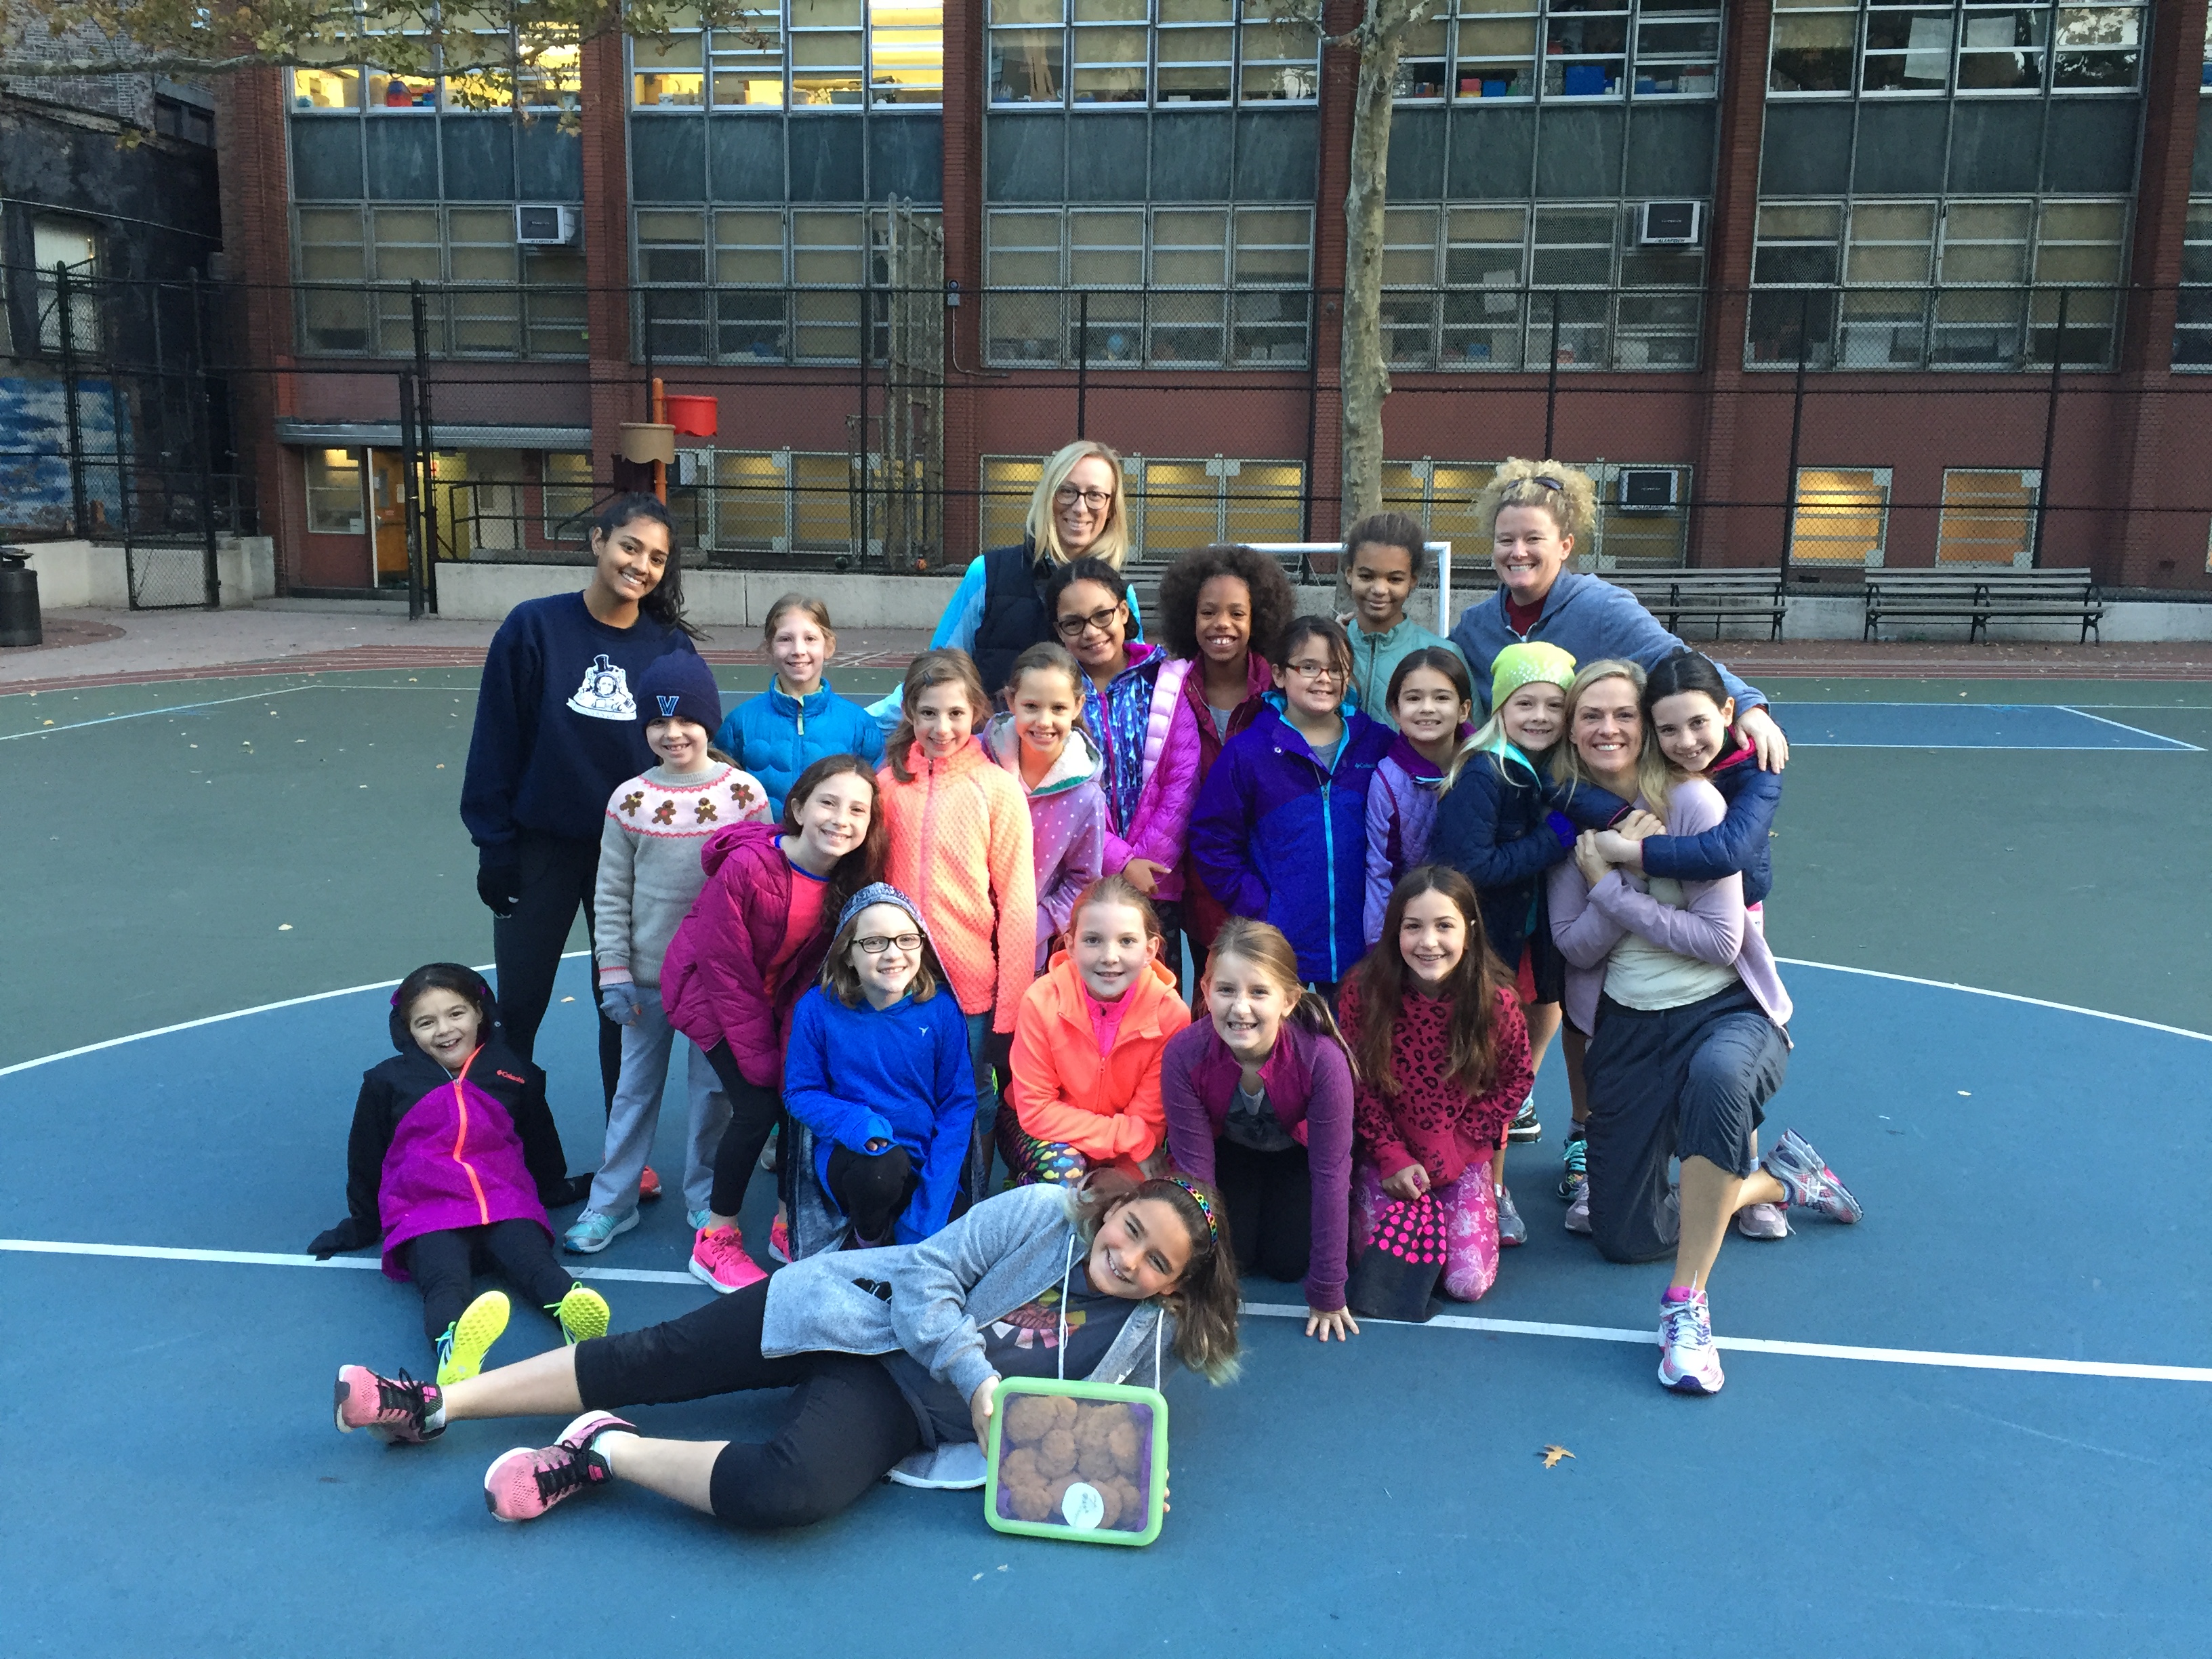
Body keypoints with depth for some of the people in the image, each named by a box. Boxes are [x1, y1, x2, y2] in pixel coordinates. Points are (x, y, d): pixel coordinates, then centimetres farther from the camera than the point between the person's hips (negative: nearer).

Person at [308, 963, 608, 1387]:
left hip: (506, 1204, 2)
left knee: (537, 1263, -32)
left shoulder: (515, 1074, 14)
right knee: (445, 1281, -36)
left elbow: (542, 1146, 30)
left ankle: (576, 1319, -62)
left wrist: (557, 1192, 39)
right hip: (425, 1213, -2)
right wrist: (360, 1227, 28)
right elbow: (365, 1159, 22)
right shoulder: (388, 1082, 12)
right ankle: (453, 1348, -68)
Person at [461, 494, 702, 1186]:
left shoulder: (671, 647, -3)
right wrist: (494, 845, -7)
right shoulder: (535, 627, -8)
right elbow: (496, 742, -6)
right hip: (542, 848, -1)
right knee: (517, 1005, 9)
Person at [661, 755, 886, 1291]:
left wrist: (795, 1051, -13)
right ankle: (715, 1241, 3)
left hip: (775, 997, 5)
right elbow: (726, 970, -23)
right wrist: (762, 1061, -19)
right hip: (709, 992, -5)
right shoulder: (746, 866, -30)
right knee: (758, 1107, -15)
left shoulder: (852, 881, -14)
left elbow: (816, 974, -7)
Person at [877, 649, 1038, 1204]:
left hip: (975, 989, -2)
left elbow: (1017, 902, -6)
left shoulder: (997, 788, -7)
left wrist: (1011, 1006, -8)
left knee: (972, 1109, 10)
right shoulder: (888, 782, 2)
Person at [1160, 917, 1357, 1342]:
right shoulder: (1184, 1054, -35)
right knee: (1231, 1254, -10)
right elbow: (1194, 1168, -24)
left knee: (1289, 1262, -9)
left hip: (1298, 1152, -1)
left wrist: (1326, 1294, -24)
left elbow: (1329, 1173, -30)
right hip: (1229, 1150, 1)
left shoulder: (1323, 1059, -39)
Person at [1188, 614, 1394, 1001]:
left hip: (1362, 958, 2)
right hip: (1281, 956, -2)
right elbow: (1212, 842, 0)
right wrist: (1259, 913, -6)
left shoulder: (1380, 747, 5)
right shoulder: (1248, 752, 0)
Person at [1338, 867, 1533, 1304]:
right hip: (1385, 1155, 0)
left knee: (1467, 1281, -12)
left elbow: (1516, 1080, -2)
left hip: (1462, 1158, 0)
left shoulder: (1496, 1002, -15)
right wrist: (1393, 1157, -13)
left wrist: (1458, 1145, -10)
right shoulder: (1363, 994, -16)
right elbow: (1358, 1084, -6)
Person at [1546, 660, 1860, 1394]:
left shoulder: (1691, 800, -13)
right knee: (1622, 1236, 1)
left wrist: (1613, 887, -17)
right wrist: (1610, 876, -18)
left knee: (1717, 1076, -44)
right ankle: (1776, 1177, 26)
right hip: (1627, 1025, 5)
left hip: (1727, 1010, -4)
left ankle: (1687, 1303, -31)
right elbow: (1576, 947, -3)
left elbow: (1721, 940, -17)